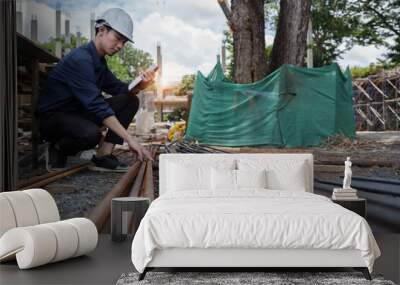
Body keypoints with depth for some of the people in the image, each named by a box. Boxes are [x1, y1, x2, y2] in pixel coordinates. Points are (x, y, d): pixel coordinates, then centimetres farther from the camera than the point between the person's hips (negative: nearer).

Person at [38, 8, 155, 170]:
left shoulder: (99, 61, 8)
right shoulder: (80, 59, -23)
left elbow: (121, 90, 8)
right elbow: (95, 104, -32)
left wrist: (140, 85, -17)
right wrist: (129, 139, -37)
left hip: (78, 113, 9)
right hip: (52, 117, -9)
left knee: (130, 101, -4)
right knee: (91, 134, -40)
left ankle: (103, 154, -10)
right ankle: (58, 148, -6)